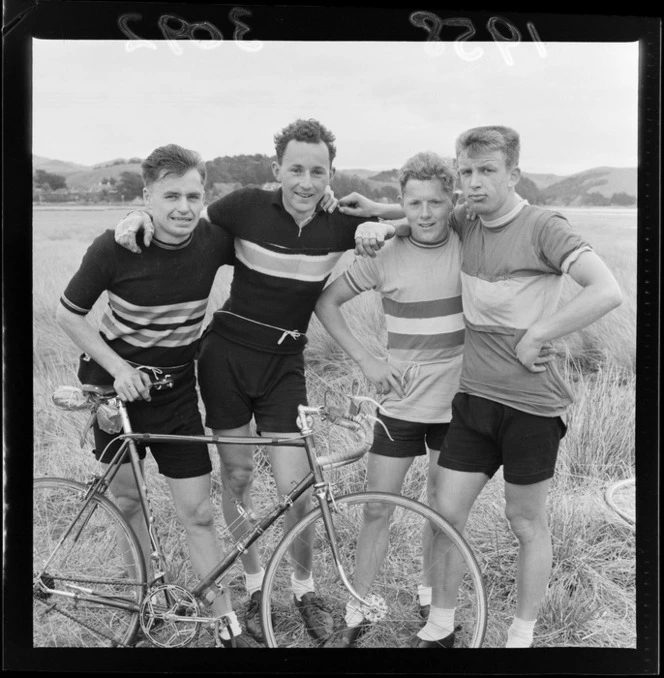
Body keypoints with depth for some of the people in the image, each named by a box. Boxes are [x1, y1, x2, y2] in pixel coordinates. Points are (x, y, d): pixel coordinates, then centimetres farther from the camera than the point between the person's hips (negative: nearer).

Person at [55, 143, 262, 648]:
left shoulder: (214, 240, -14)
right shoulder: (116, 247, -21)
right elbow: (68, 315, -8)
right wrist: (119, 368, -17)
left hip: (176, 385, 1)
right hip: (114, 380, -1)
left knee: (198, 512, 0)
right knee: (126, 495, 11)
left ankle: (229, 625, 10)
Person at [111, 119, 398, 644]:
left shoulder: (340, 223, -5)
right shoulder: (247, 206, -10)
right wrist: (142, 214, -15)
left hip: (284, 362, 1)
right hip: (227, 351, 0)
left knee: (295, 488, -4)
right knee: (236, 474, 8)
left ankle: (305, 588, 20)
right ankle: (254, 585, 26)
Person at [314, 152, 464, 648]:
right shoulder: (386, 254, -8)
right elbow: (327, 301, 0)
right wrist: (365, 359, -6)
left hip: (456, 401, 1)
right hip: (401, 403, 0)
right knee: (377, 510, 4)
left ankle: (430, 600, 35)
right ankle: (357, 616, 19)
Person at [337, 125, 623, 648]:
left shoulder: (542, 227, -13)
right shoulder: (465, 224, 5)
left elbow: (607, 292, -23)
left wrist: (534, 337, -19)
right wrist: (380, 214, 7)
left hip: (532, 402, -5)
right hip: (475, 395, 5)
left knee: (527, 523, 10)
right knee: (446, 511, 7)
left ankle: (523, 635, 28)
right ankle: (442, 624, 26)